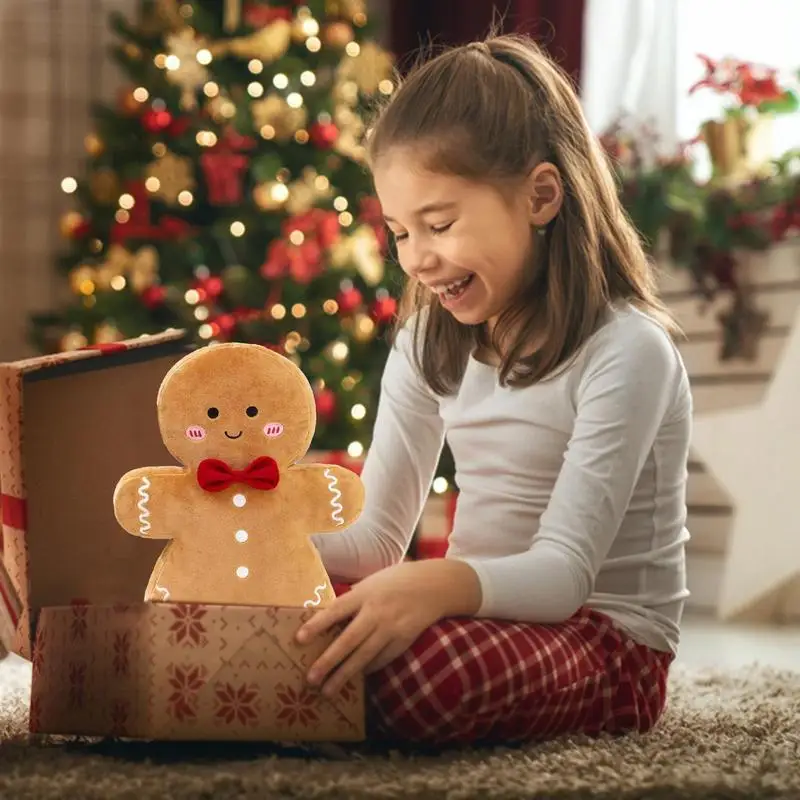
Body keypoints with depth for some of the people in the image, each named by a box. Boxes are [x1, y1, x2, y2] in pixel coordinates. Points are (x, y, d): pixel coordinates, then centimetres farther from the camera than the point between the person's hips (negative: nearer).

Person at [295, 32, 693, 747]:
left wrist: (439, 585, -42)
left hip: (606, 639, -6)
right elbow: (378, 535, 7)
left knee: (411, 670, -37)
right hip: (474, 608, 6)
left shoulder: (625, 352, -15)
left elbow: (564, 572, -22)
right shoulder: (429, 343, 9)